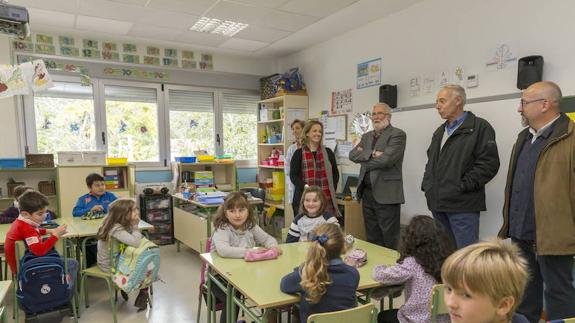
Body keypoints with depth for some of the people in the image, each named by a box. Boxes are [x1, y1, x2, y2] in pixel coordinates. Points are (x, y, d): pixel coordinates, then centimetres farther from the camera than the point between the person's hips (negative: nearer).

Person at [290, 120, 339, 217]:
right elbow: (293, 175, 0)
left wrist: (332, 190, 3)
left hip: (326, 198, 2)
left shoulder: (328, 152, 15)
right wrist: (305, 187, -15)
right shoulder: (299, 153, 5)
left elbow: (335, 173, 17)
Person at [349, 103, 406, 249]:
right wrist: (372, 154, -16)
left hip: (387, 195, -6)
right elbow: (353, 155, 1)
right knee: (372, 238, 15)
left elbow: (386, 159, -19)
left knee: (389, 241, 1)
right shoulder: (366, 136, 16)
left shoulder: (397, 134, -5)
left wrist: (364, 157, -4)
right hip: (367, 193, 7)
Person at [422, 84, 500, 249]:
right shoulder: (440, 131, 19)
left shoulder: (479, 127, -5)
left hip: (463, 206, -7)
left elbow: (489, 163, -14)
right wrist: (427, 185, 11)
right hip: (438, 204, 7)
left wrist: (462, 186, -15)